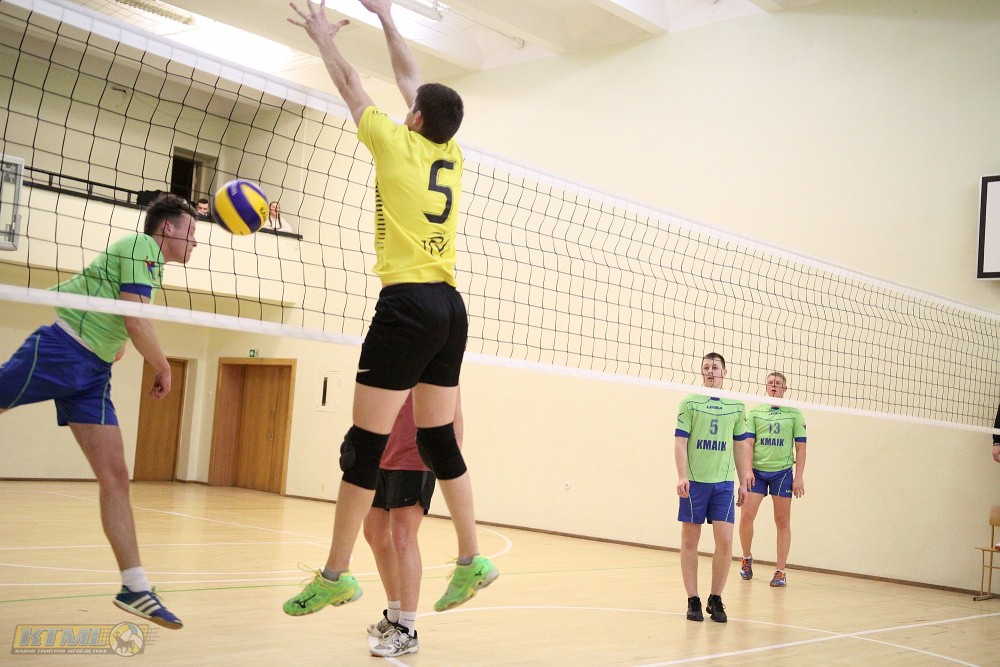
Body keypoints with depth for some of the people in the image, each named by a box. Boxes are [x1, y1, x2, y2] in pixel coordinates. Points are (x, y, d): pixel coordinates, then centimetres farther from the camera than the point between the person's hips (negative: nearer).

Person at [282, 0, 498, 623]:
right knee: (439, 440, 14)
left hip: (408, 304, -7)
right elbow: (412, 79, 28)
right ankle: (473, 559, 17)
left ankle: (336, 574, 2)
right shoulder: (452, 157, 15)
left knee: (365, 444, -3)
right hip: (450, 306, 7)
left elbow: (350, 84, 15)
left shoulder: (398, 144, -1)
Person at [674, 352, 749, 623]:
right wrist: (682, 476, -14)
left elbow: (739, 447, 16)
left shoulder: (737, 406, 10)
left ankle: (715, 600, 10)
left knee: (725, 542, -5)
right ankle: (693, 600, 13)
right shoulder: (690, 402, 1)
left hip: (724, 483, 2)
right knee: (690, 541, 2)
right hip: (694, 481, -2)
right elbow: (680, 441, -3)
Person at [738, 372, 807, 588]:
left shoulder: (794, 414, 5)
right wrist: (747, 469, -9)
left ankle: (780, 571, 9)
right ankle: (746, 558, 19)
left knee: (782, 522, 2)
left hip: (782, 472, -1)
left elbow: (800, 447, 4)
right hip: (757, 471, 1)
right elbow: (748, 443, 3)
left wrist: (799, 476, -4)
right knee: (746, 516, -5)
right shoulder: (755, 412, 7)